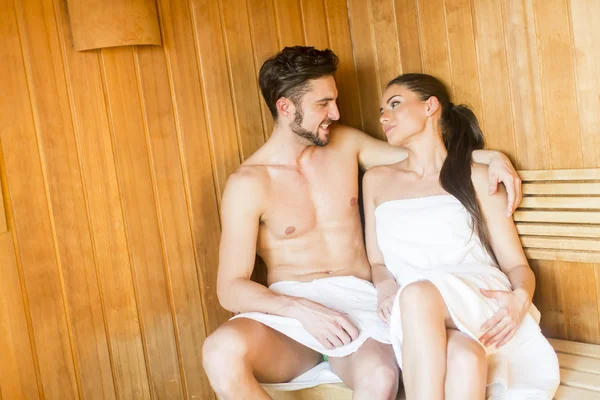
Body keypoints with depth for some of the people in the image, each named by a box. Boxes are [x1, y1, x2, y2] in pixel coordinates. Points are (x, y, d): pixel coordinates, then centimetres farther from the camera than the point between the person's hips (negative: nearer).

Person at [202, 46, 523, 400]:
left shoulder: (346, 144, 9)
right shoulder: (248, 183, -6)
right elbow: (231, 288, -9)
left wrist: (491, 156, 3)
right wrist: (300, 309, -24)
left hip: (357, 300, 2)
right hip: (287, 307, -1)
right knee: (222, 353, -35)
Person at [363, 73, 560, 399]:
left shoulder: (476, 176, 11)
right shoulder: (376, 180, 20)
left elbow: (516, 264, 10)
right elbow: (376, 262, 22)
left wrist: (521, 298, -14)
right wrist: (386, 290, -2)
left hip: (480, 301, -1)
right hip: (412, 315, 1)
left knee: (417, 294, -37)